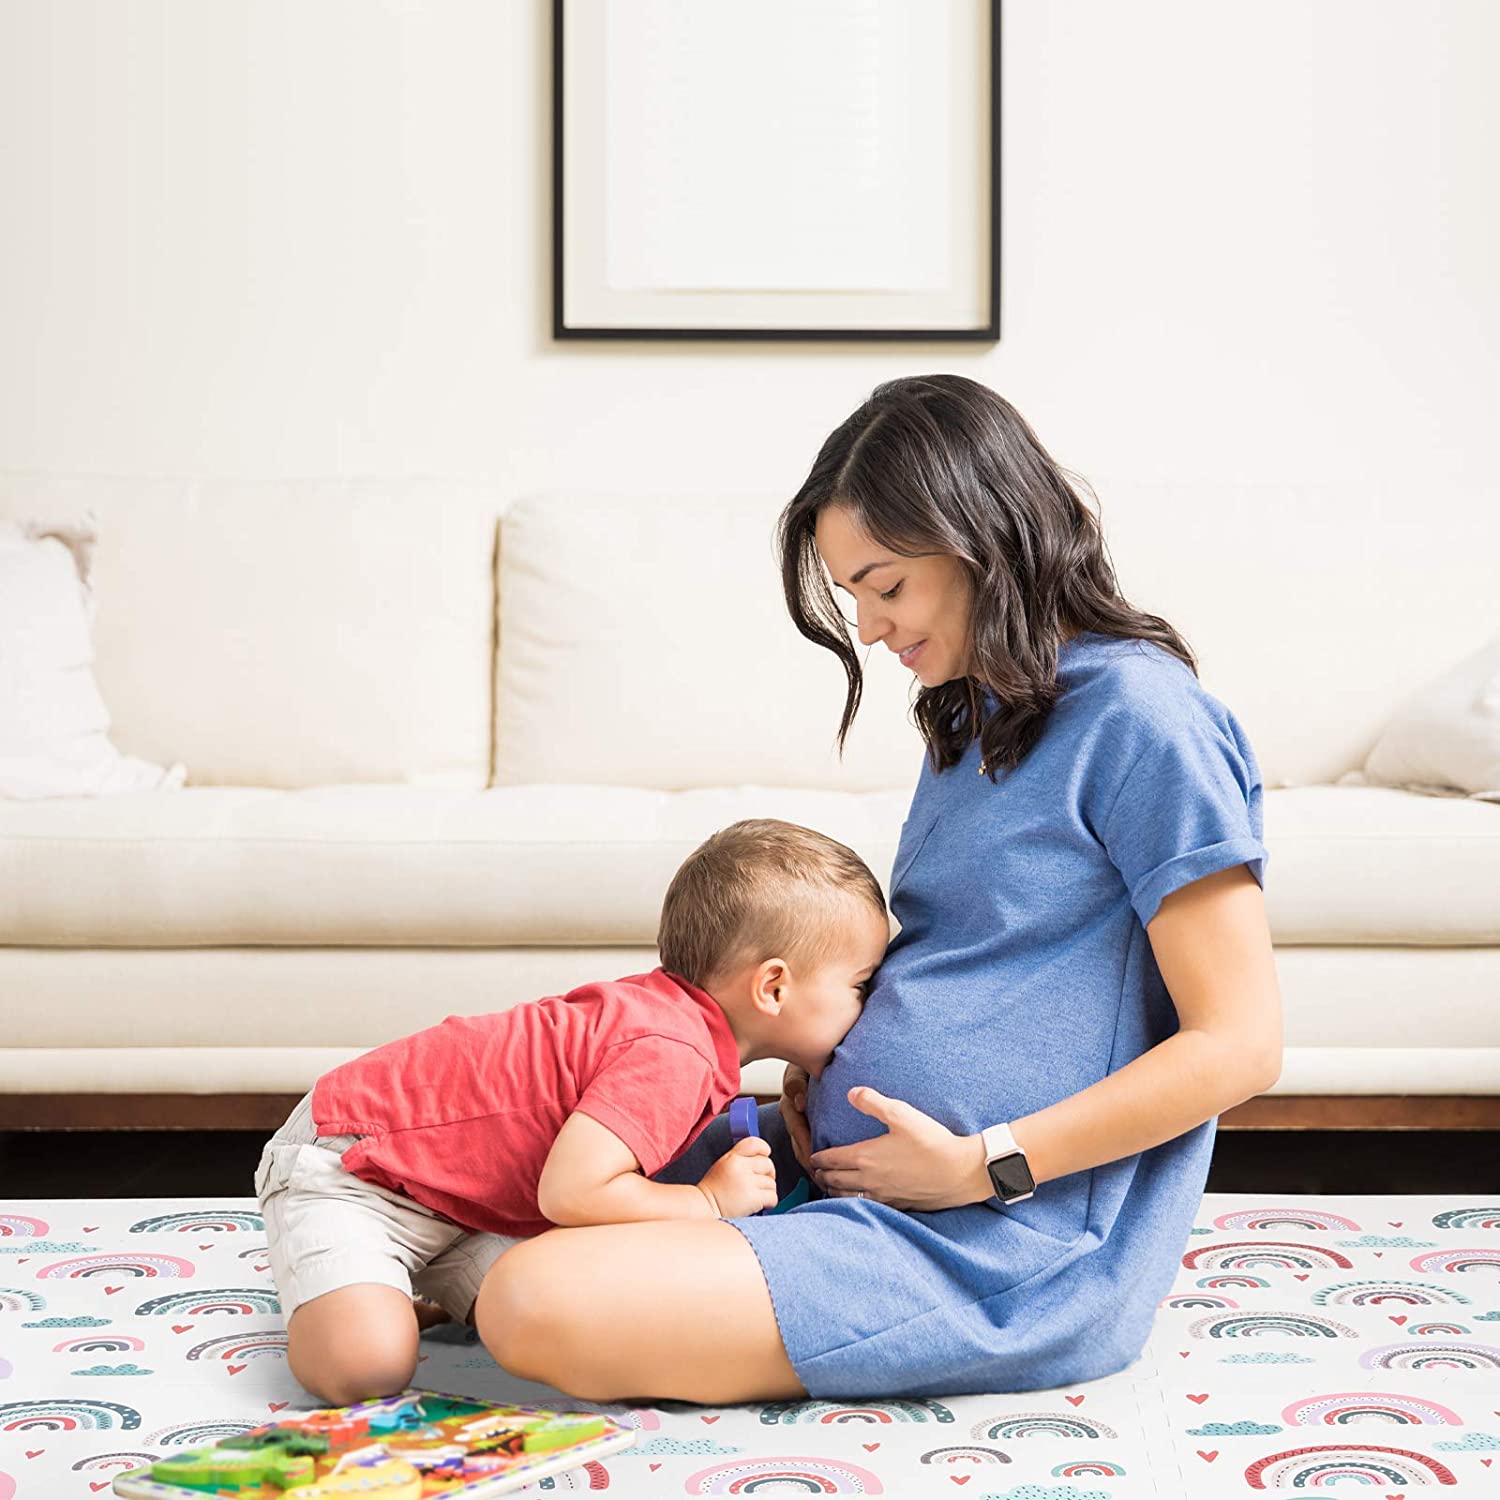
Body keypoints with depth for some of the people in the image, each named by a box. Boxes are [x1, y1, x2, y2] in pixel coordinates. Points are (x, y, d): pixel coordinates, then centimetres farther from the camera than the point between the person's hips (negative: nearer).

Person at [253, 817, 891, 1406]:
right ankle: (321, 1303, 4)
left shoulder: (672, 1009, 0)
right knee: (366, 1365, -28)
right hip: (346, 1163, -9)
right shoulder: (669, 1055, -31)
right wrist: (711, 1200, -24)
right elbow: (571, 1193, -38)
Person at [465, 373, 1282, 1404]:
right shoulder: (975, 717, 14)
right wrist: (822, 1065, 3)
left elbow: (1238, 1046, -17)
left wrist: (982, 1164, -18)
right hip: (858, 1162, 10)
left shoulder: (1144, 716, -14)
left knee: (537, 1308, -23)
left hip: (1016, 1245, -9)